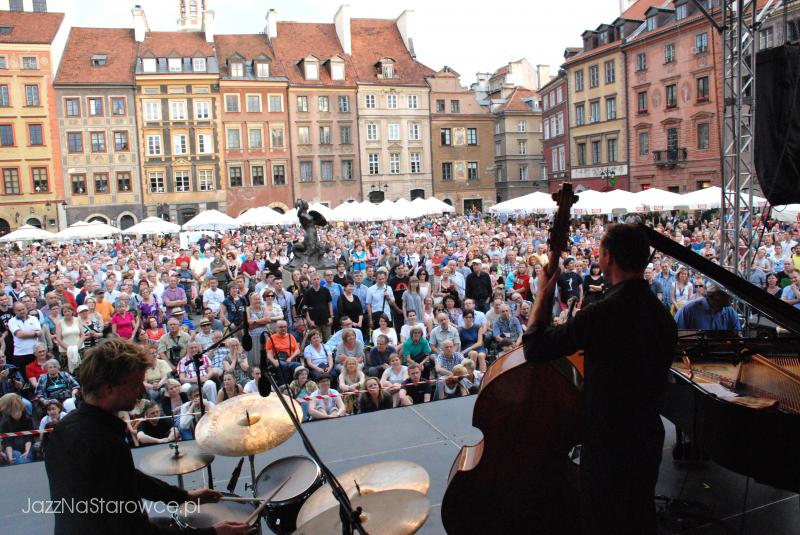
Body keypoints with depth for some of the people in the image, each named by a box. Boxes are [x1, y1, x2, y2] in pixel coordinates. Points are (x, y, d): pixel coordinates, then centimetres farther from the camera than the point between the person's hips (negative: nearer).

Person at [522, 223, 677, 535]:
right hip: (649, 438, 7)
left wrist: (544, 294, -7)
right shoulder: (662, 313, -1)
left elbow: (534, 347, -19)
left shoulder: (602, 314, -26)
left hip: (608, 442, -7)